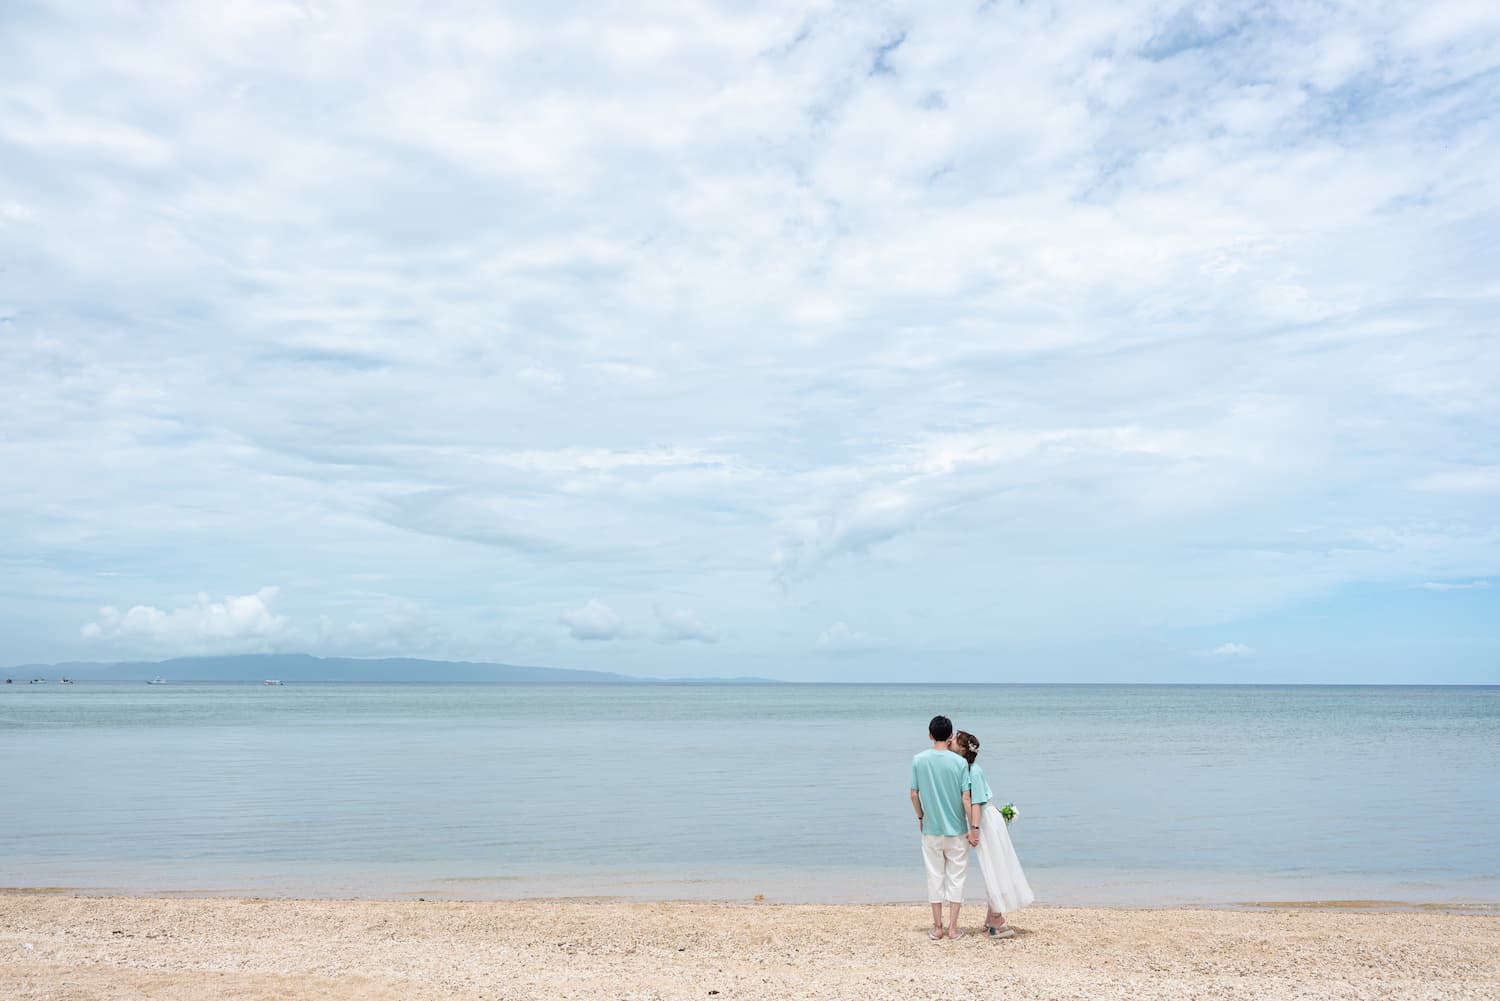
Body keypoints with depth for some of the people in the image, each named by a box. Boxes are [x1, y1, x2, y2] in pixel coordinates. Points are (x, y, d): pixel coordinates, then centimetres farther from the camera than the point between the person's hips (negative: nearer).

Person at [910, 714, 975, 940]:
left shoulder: (918, 760, -6)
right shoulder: (959, 762, -11)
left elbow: (914, 794, -3)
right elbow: (966, 798, -11)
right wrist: (974, 828, -3)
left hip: (931, 829, 1)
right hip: (956, 829, -1)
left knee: (935, 876, 11)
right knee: (956, 877, 10)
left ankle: (937, 927, 15)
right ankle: (953, 927, 11)